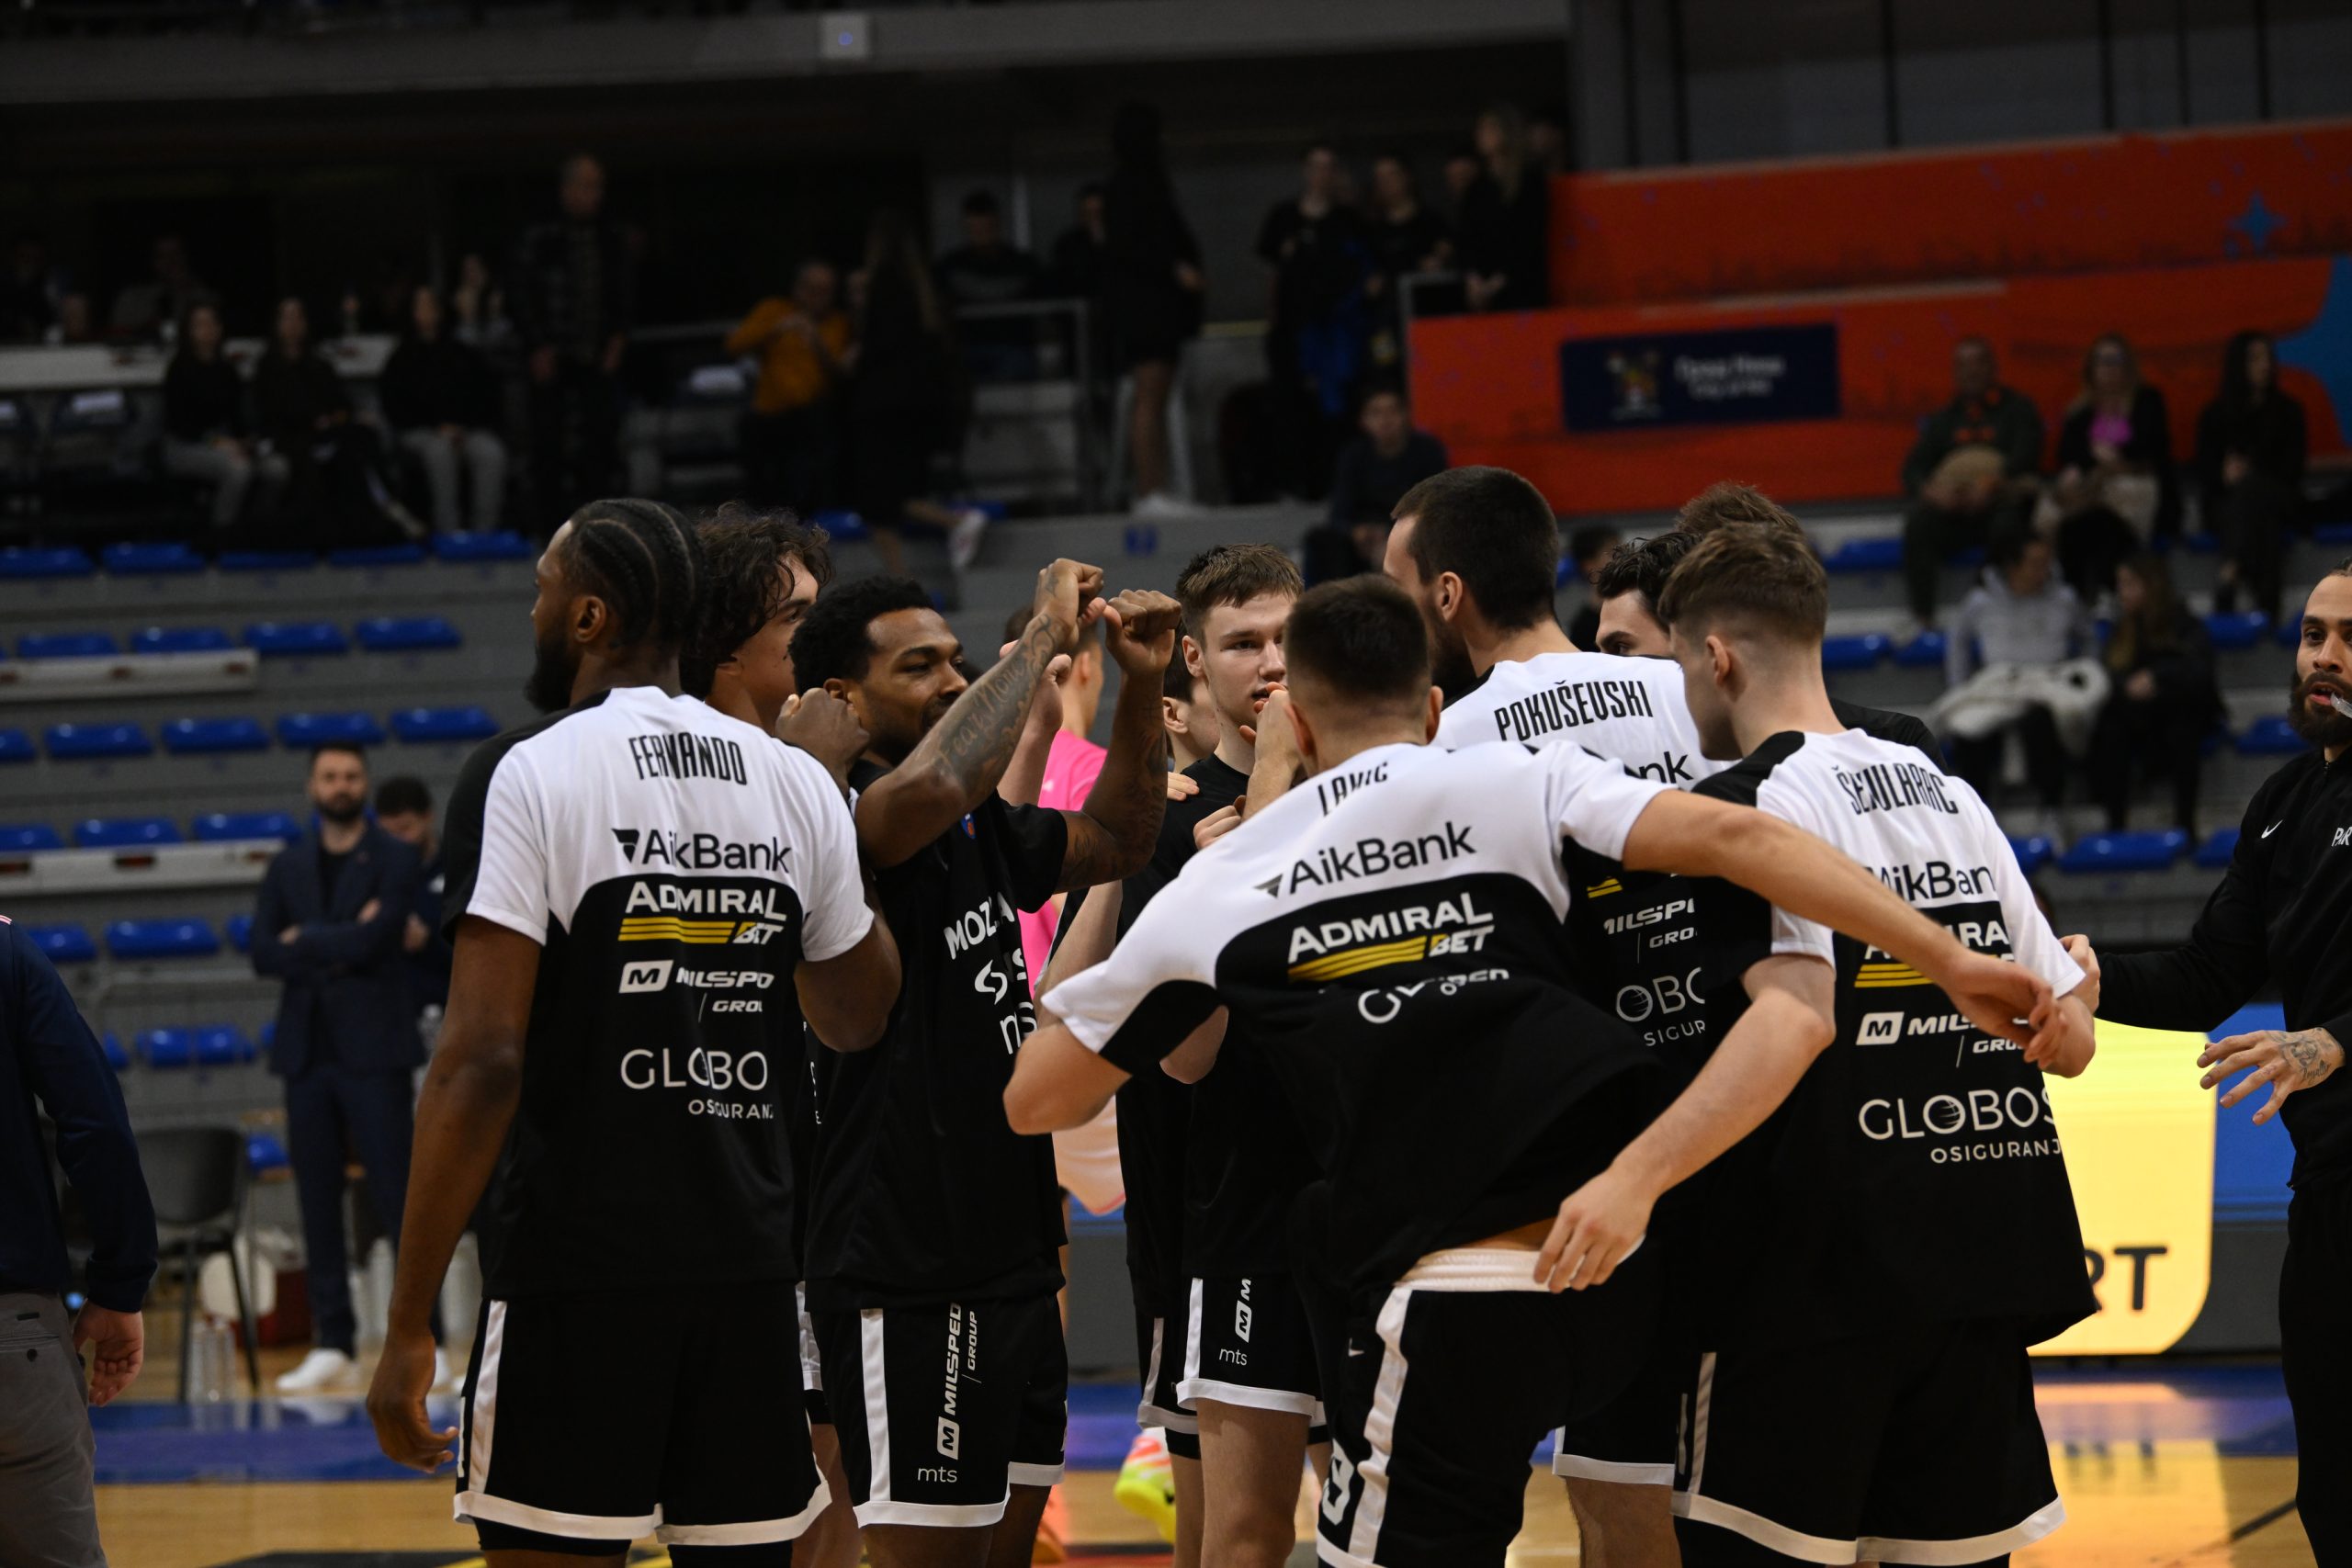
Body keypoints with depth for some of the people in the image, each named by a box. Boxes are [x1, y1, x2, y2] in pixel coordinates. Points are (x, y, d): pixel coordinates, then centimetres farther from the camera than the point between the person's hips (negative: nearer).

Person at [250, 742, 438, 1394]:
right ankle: (333, 1345, 9)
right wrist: (342, 944, -9)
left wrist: (306, 941, -2)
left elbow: (373, 940, -14)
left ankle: (425, 1343, -6)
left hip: (373, 1050, -4)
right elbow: (263, 955, 2)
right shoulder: (287, 867, 13)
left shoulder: (395, 861, 0)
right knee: (318, 1202, 4)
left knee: (397, 1197, -7)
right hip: (307, 1049, 4)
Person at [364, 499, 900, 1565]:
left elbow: (483, 1063, -14)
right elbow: (855, 1019, 23)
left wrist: (409, 1324, -11)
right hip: (750, 1269, 5)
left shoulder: (527, 775, -8)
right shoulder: (797, 783, 8)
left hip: (576, 1275, -5)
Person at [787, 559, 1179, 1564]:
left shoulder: (978, 831, 15)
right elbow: (934, 785, -34)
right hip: (909, 1282, -9)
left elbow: (1113, 841, 27)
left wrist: (1140, 688, 10)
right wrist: (1044, 635, -22)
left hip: (1012, 1266, 9)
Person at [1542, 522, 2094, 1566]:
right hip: (1979, 1263, 7)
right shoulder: (1949, 796, 14)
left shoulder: (1751, 800, -8)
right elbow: (2068, 1037, 15)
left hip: (1818, 1271, -7)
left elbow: (1797, 1015, -24)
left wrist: (1637, 1177, -31)